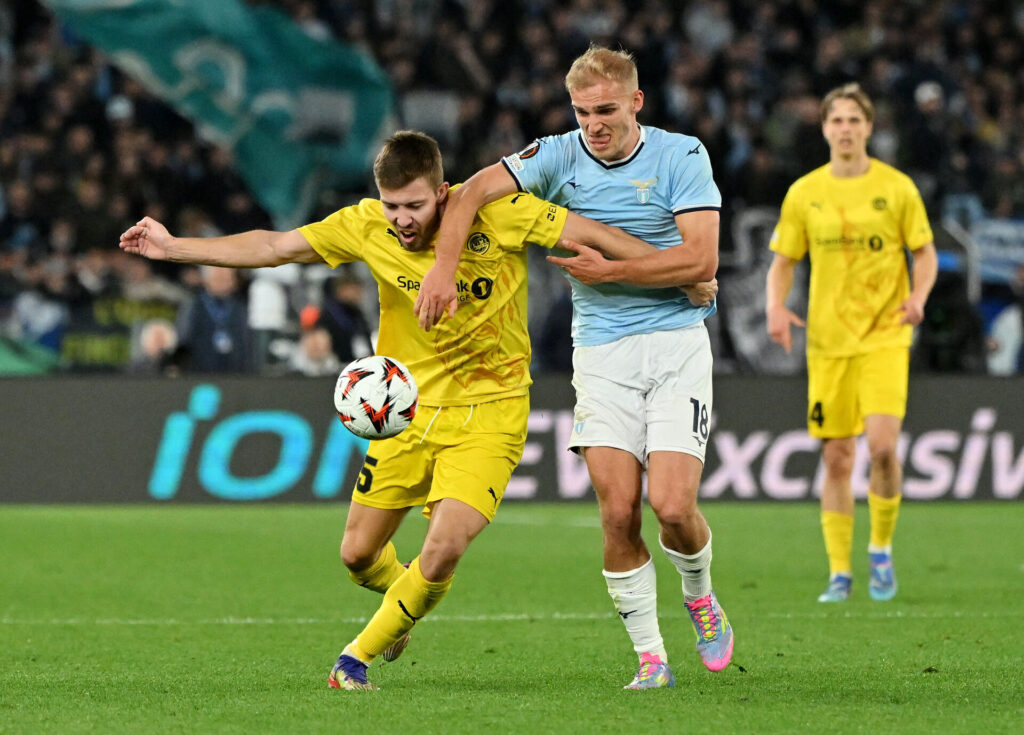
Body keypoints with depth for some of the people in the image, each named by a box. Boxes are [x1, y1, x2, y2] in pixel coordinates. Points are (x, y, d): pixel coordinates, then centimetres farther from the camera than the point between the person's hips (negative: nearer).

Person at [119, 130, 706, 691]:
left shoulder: (498, 214, -18)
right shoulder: (367, 226, -10)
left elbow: (594, 234, -11)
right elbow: (273, 247, -2)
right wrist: (174, 247, -4)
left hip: (488, 413, -3)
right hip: (408, 407, 3)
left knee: (442, 555, -19)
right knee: (359, 555, 7)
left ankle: (360, 654, 6)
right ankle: (401, 598, 44)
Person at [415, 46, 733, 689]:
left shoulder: (681, 155, -2)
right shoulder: (559, 156, 2)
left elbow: (701, 259, -11)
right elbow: (475, 191, -11)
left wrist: (608, 271, -12)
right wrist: (444, 267, -26)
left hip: (676, 341, -2)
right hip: (600, 351, 2)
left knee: (672, 503, -13)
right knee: (618, 510, -9)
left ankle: (700, 595, 20)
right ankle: (651, 657, 2)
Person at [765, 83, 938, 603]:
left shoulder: (897, 188, 0)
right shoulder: (804, 193, 5)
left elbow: (925, 253, 6)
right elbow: (782, 262, 11)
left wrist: (919, 296, -15)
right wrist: (776, 307, -9)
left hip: (884, 335, -2)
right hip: (827, 340, 2)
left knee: (882, 444, -17)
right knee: (836, 459, 1)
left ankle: (881, 549, 5)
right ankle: (839, 573, 10)